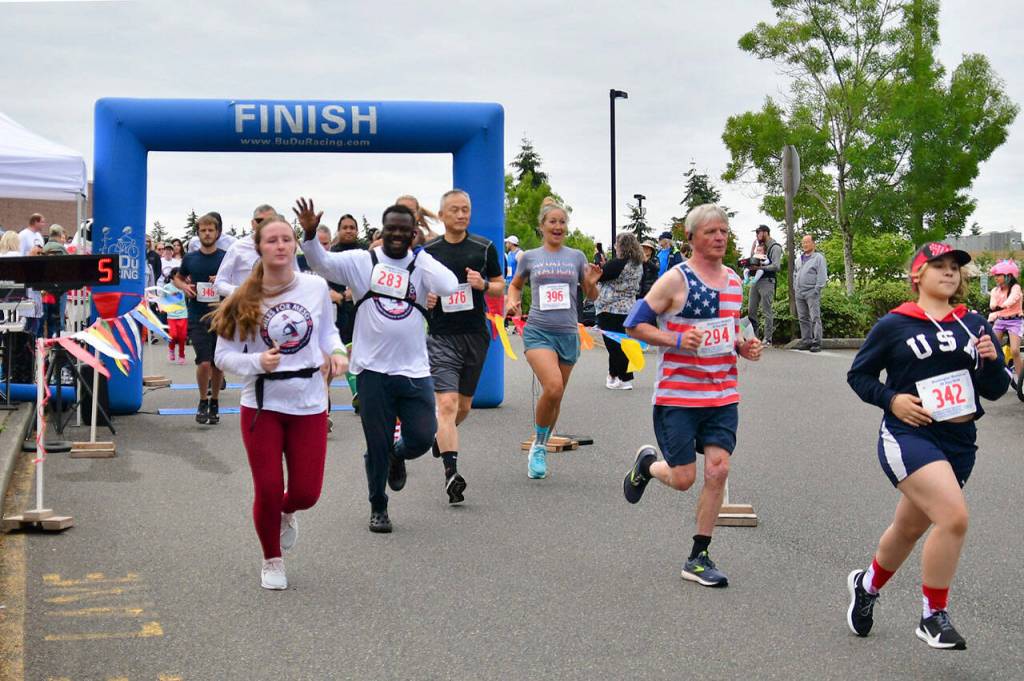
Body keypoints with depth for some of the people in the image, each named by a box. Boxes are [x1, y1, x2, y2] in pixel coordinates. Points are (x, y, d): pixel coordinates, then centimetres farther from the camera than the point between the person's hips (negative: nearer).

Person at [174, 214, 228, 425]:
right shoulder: (190, 258, 5)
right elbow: (177, 278, 21)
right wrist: (184, 286, -1)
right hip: (197, 318, 0)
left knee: (218, 364, 8)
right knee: (204, 362, -12)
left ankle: (214, 403, 25)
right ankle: (203, 401, 8)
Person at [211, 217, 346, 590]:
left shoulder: (316, 287, -1)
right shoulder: (244, 300, -6)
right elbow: (224, 355, -3)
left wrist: (337, 352, -5)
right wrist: (258, 362, -21)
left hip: (309, 404, 2)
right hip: (262, 405, -1)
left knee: (306, 492, 2)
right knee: (268, 490, 0)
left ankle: (286, 513, 43)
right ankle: (272, 561, 27)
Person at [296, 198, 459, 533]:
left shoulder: (421, 265, 4)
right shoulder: (361, 261, 1)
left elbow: (449, 287, -14)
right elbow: (323, 263, -11)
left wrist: (420, 252, -7)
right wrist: (309, 234, -28)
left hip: (415, 371, 1)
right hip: (373, 370, -1)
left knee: (422, 438, 0)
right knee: (377, 445, 7)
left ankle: (398, 457, 36)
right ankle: (378, 508, 26)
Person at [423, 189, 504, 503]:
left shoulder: (484, 248, 4)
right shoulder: (428, 251, 1)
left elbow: (500, 288, 10)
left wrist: (484, 285, -12)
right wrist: (423, 299, -11)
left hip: (476, 335, 3)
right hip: (441, 337, -3)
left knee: (464, 405, 15)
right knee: (446, 403, -16)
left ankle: (441, 435, 46)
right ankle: (451, 473, -20)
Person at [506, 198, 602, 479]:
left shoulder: (576, 256, 8)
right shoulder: (529, 257, 6)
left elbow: (591, 296, 15)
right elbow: (515, 285, 23)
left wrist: (591, 283, -8)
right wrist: (511, 302, 2)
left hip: (568, 333, 3)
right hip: (538, 331, -2)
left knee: (556, 397, 10)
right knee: (553, 386, -24)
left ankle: (540, 450, 30)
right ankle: (538, 445, -2)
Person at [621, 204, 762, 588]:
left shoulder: (734, 282, 11)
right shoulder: (676, 280, -9)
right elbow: (635, 325, -8)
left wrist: (743, 347, 4)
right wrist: (676, 341, -22)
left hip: (723, 396, 5)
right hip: (678, 395, -5)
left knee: (718, 470, -6)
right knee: (683, 479, -3)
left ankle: (698, 559, 6)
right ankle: (647, 464, 33)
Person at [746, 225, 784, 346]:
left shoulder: (775, 247, -3)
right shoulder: (760, 246, 20)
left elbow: (776, 266, -14)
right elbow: (753, 262, 19)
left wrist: (759, 267, -18)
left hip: (766, 281, -8)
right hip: (755, 280, 8)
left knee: (767, 311, -6)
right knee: (751, 310, 5)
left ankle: (767, 338, -4)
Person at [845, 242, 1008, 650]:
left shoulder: (975, 325, 9)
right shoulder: (894, 325, -2)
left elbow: (994, 391, 10)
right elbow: (859, 375, 4)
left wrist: (992, 361, -10)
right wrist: (891, 399, -12)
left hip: (958, 442, 5)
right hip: (909, 436, -5)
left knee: (910, 528, 18)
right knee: (954, 517, -23)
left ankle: (867, 584, 47)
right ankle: (933, 616, -5)